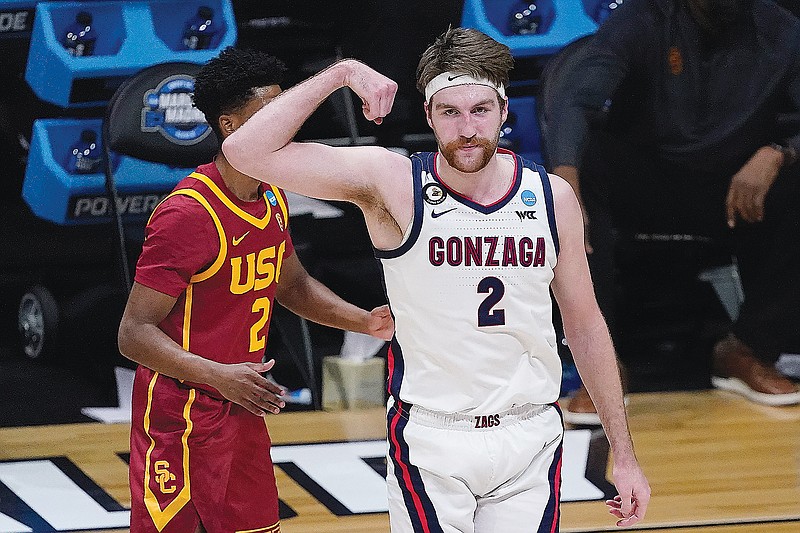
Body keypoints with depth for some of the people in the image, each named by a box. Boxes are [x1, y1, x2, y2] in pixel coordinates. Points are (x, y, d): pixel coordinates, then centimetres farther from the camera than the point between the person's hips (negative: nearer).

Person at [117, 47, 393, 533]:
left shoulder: (273, 200, 5)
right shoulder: (188, 215, -22)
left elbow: (291, 284, 24)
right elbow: (134, 334, -23)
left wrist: (363, 321, 9)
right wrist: (220, 376, -33)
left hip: (242, 410, 9)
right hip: (181, 418, -9)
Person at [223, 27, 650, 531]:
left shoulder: (552, 197, 0)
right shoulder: (393, 183, -9)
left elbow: (586, 325, 10)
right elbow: (247, 151, -16)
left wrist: (624, 453, 10)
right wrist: (342, 73, -16)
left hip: (530, 439, 3)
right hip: (430, 443, -3)